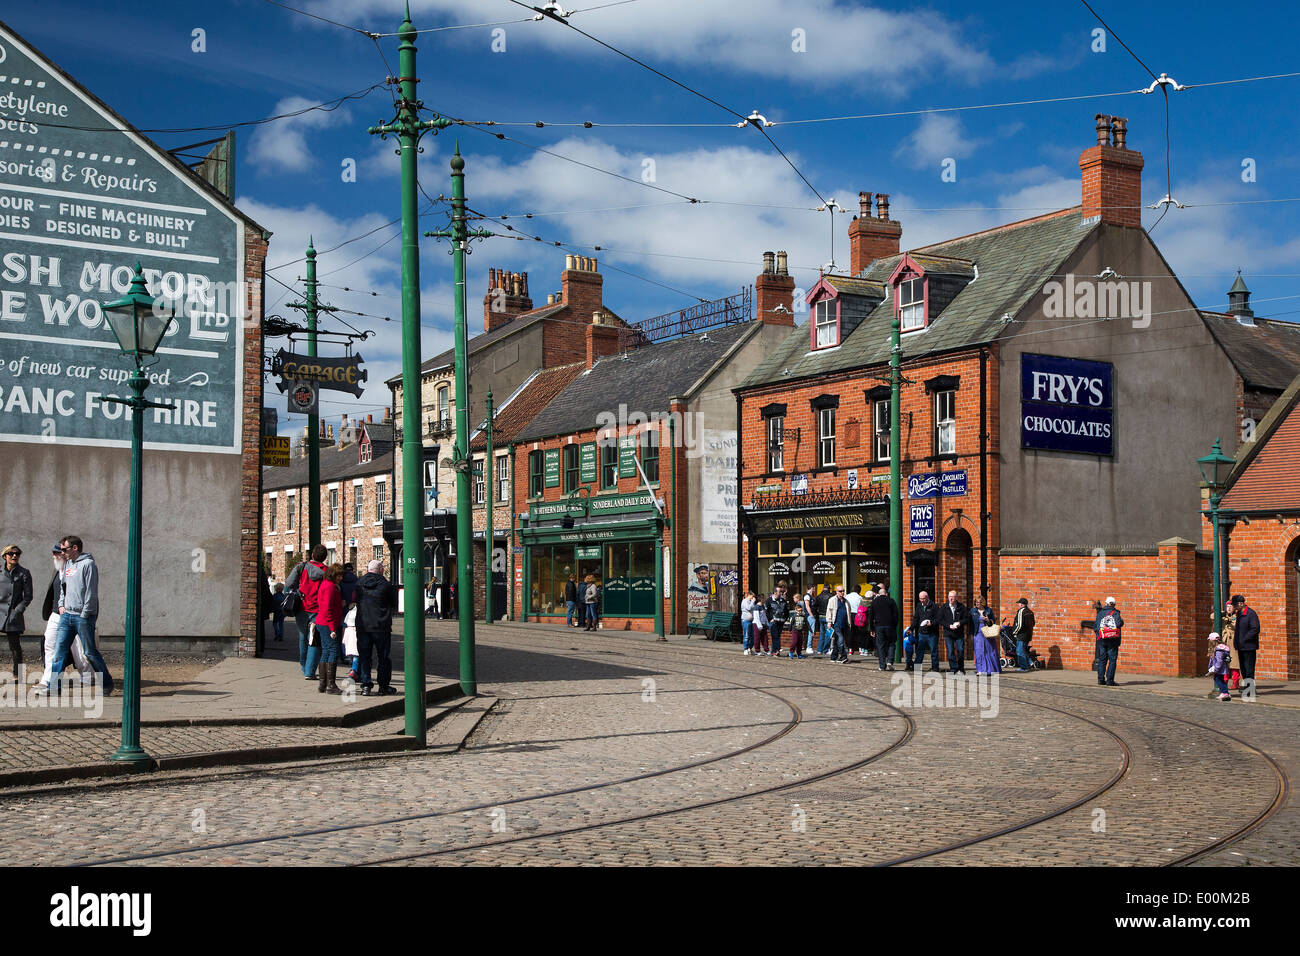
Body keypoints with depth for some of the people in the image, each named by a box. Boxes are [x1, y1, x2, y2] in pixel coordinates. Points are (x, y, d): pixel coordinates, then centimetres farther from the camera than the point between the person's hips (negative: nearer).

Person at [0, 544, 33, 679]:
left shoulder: (24, 573, 1)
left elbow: (28, 596, 1)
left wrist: (18, 610, -9)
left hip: (14, 614, -2)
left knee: (15, 645, 0)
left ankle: (17, 674, 9)